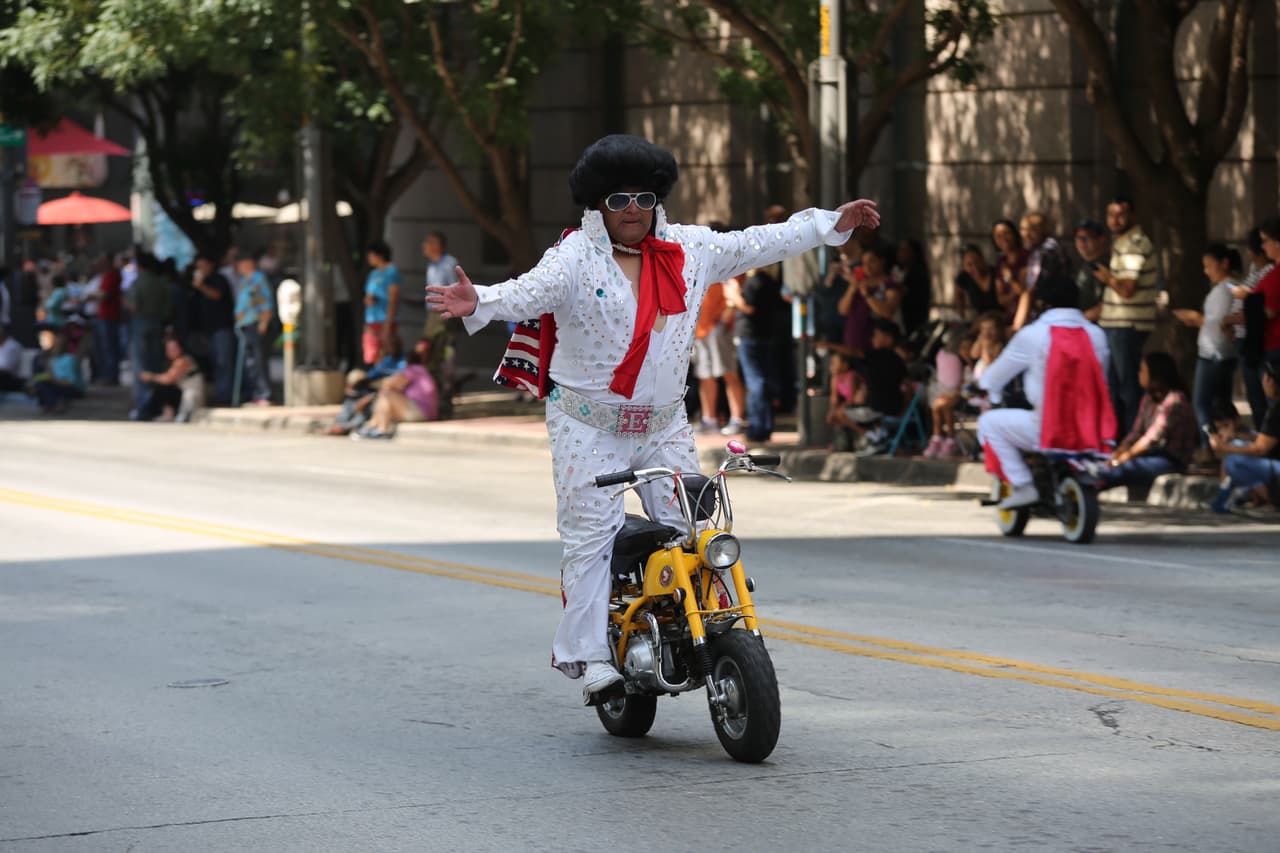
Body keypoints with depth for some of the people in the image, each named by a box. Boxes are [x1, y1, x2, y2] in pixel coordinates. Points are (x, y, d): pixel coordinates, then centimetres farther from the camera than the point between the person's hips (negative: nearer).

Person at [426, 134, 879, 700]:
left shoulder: (688, 250, 7)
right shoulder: (576, 256, -9)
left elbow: (755, 246, 15)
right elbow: (530, 292, -25)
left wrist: (832, 225, 16)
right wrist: (479, 303, -46)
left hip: (664, 424, 5)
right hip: (589, 424, -4)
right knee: (592, 534, -8)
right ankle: (587, 652, -6)